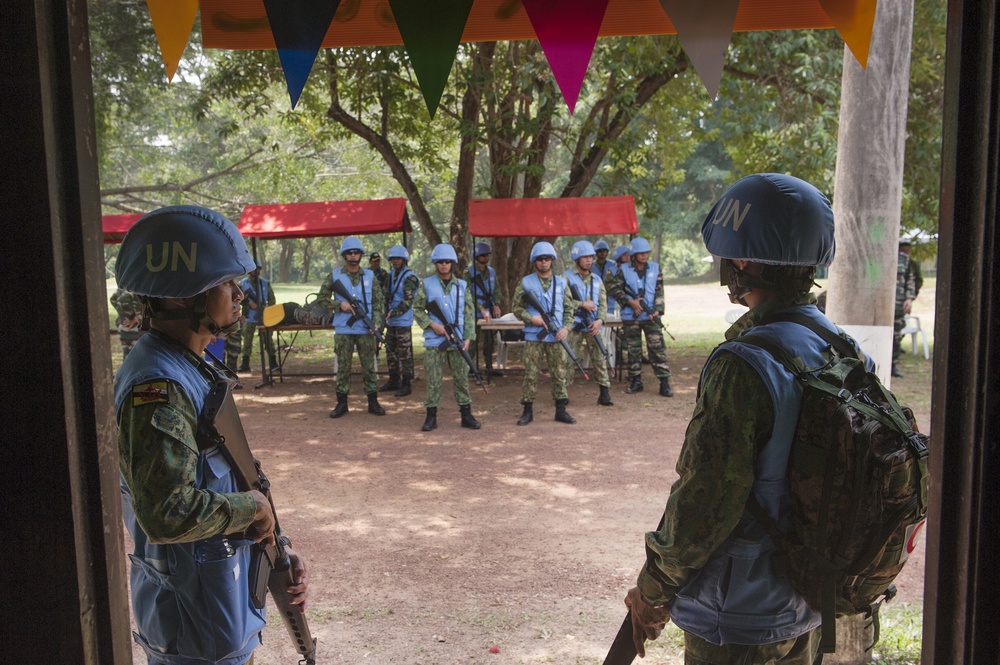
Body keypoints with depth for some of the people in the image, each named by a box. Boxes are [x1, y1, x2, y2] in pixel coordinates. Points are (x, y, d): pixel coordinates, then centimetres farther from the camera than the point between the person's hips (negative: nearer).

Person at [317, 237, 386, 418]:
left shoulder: (370, 276, 5)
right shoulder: (334, 275, 3)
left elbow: (379, 302, 3)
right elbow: (321, 298, 4)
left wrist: (376, 324, -9)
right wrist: (339, 305, -11)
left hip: (366, 330, 0)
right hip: (343, 330, 0)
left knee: (369, 366, 4)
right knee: (343, 367, 4)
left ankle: (373, 402, 13)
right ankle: (341, 403, 13)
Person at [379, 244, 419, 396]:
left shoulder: (409, 277, -11)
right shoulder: (391, 275, 14)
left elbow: (408, 301, -18)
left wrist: (394, 312, -25)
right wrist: (386, 314, 15)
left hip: (403, 321, -8)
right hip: (390, 321, 8)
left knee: (404, 354, -5)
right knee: (390, 352, 15)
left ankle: (406, 384, 0)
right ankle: (393, 380, 27)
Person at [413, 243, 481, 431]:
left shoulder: (462, 286, 7)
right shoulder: (426, 284, 3)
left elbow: (469, 313, 6)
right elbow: (417, 309, 3)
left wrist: (468, 337, -4)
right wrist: (432, 324, -10)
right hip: (434, 341, -1)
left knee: (461, 378, 6)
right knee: (433, 380, 0)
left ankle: (466, 415, 14)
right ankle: (431, 417, 8)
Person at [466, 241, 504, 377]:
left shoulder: (491, 271, 11)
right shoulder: (468, 272, -9)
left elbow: (497, 289, 15)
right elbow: (469, 294, -15)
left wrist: (496, 304, -4)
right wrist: (482, 309, -23)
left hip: (490, 313, 6)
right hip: (475, 314, -6)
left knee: (490, 340, 10)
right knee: (473, 342, -5)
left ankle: (489, 367, 18)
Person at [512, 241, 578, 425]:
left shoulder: (561, 282, 9)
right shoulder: (526, 282, 3)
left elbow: (569, 308, 10)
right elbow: (517, 308, 5)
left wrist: (566, 328, -5)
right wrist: (531, 318, -12)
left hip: (556, 336, 2)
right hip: (533, 336, -2)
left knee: (560, 373, 4)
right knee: (531, 374, 0)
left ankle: (561, 410, 13)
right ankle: (528, 410, 10)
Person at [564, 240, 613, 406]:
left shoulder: (596, 280, 14)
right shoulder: (567, 277, -1)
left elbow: (603, 303, 8)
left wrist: (599, 320, -9)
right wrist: (582, 304, -15)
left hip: (593, 326, 4)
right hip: (574, 326, -4)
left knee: (600, 359, 1)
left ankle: (605, 394, 5)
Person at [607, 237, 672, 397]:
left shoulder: (655, 269, 6)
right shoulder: (624, 270, 2)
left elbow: (659, 292, 4)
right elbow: (613, 288, -1)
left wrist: (657, 311, -10)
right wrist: (630, 301, -10)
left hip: (651, 317, 0)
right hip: (630, 317, 0)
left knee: (658, 348, -5)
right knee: (633, 349, 7)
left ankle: (664, 382, -2)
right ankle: (635, 381, 18)